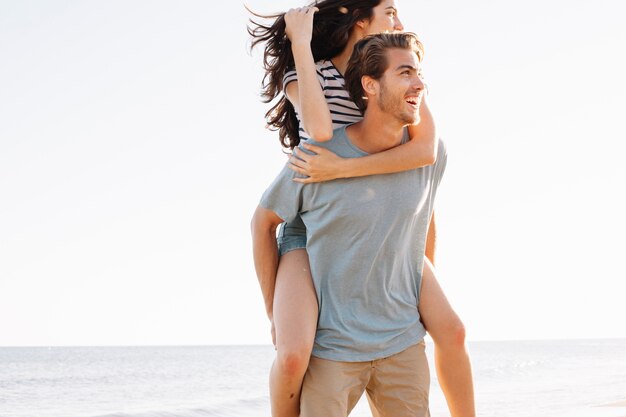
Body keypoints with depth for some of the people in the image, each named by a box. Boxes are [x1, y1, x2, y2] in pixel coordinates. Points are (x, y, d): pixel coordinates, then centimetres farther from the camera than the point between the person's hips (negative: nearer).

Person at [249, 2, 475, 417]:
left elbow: (427, 148, -18)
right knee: (293, 356, -25)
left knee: (452, 331, -5)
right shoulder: (303, 72, -9)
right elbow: (321, 134, -30)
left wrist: (343, 168, -28)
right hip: (311, 230, -3)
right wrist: (300, 44, -24)